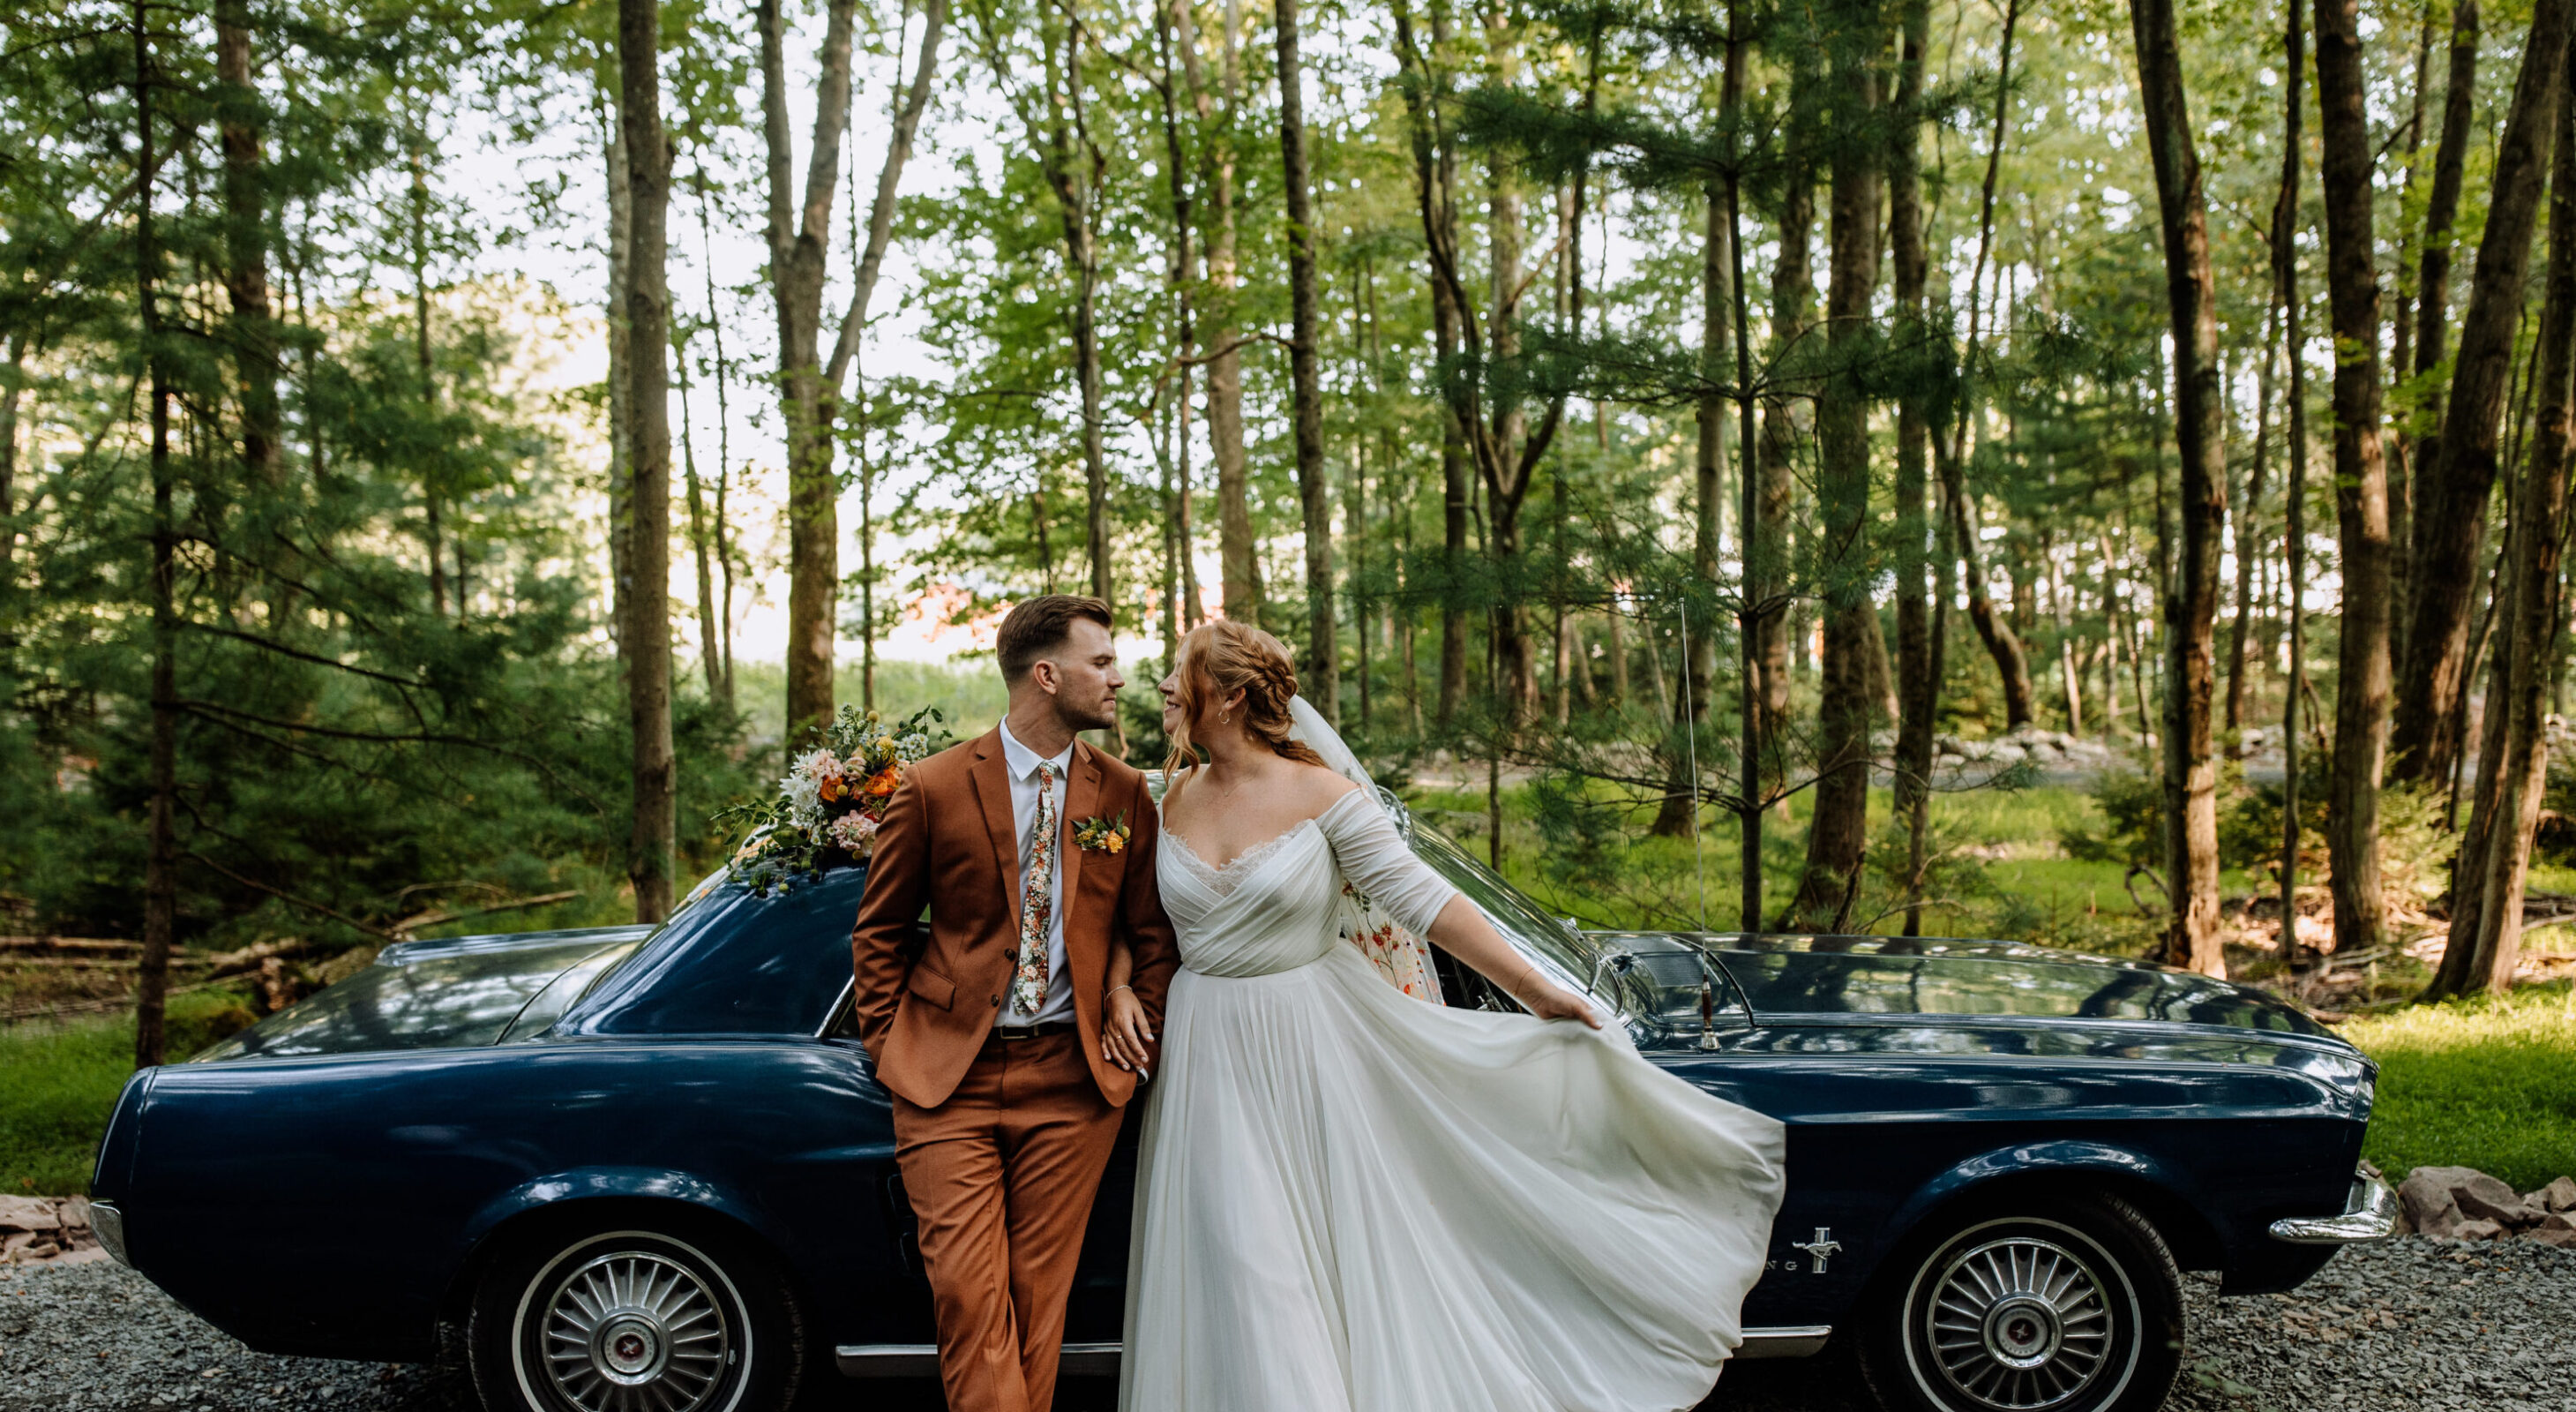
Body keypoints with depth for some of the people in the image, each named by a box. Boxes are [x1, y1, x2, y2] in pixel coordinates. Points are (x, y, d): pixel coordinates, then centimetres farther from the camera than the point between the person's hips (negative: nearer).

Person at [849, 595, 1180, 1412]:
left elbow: (1148, 932, 12)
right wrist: (889, 1045, 2)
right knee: (966, 1292, -4)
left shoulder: (1124, 794, 4)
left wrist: (1138, 1031, 4)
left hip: (1072, 1078, 2)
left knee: (1038, 1296, 7)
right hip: (949, 1073, -2)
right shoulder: (936, 787, -4)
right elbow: (879, 931, 6)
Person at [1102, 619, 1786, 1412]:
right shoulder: (1173, 802, 2)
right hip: (1208, 1057, 3)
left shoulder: (1320, 792, -10)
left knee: (1350, 1242, 7)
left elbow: (1419, 898, -12)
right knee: (1240, 1272, 5)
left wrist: (1537, 990, -14)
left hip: (1316, 1045, -3)